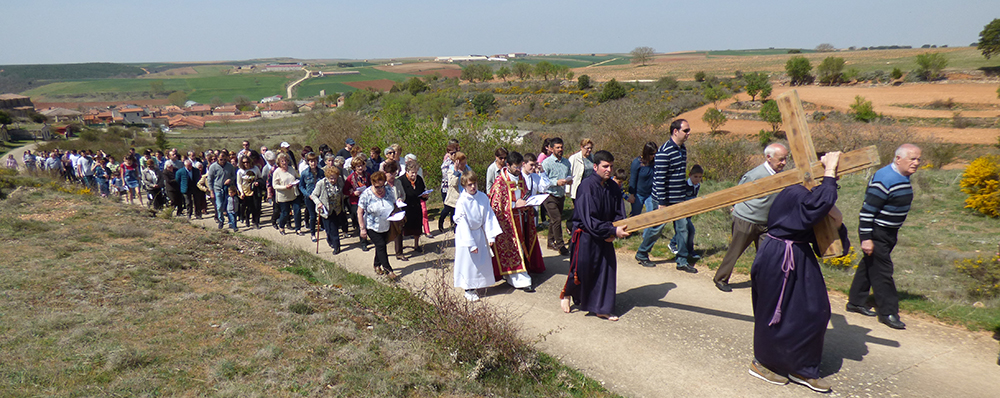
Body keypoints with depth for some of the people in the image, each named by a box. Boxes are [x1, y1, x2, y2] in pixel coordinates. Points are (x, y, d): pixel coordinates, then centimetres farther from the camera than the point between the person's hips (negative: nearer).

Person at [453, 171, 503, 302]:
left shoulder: (483, 197, -4)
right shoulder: (462, 201, -17)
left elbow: (488, 217, 0)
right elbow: (462, 223, -16)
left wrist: (490, 236, -5)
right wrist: (471, 243, -18)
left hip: (479, 233, 5)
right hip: (465, 234, -4)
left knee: (481, 260, 10)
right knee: (468, 262, 3)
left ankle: (475, 286, 27)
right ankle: (468, 289, 18)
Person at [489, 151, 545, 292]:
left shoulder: (520, 178, 8)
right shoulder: (500, 181, -14)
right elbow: (495, 204, -16)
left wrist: (526, 204, -2)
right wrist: (515, 204, -23)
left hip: (519, 218, 7)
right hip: (507, 221, -7)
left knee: (520, 245, 12)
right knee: (512, 248, -6)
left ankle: (510, 275, 26)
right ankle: (521, 280, -3)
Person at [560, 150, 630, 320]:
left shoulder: (613, 188, 1)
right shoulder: (587, 186, -19)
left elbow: (619, 214, 8)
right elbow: (588, 219, -24)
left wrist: (613, 232, -10)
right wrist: (613, 230, -25)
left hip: (605, 237, 6)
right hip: (585, 236, -6)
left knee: (607, 269, 5)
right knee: (581, 269, 2)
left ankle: (601, 308, 18)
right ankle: (566, 294, 32)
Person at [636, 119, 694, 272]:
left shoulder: (683, 149, 9)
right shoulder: (664, 151, -19)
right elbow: (659, 179, -20)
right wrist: (661, 202, -20)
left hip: (679, 199, 8)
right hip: (665, 199, -8)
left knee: (682, 228, 7)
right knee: (656, 228, 4)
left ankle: (682, 261, 16)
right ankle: (641, 254, 23)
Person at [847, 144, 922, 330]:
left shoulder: (903, 177, 7)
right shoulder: (884, 180, -23)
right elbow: (867, 210, -23)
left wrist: (893, 235, 23)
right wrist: (866, 238, -24)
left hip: (888, 233, 9)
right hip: (875, 234, -9)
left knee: (868, 266, 16)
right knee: (882, 271, -4)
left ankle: (856, 302, 27)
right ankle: (887, 312, 6)